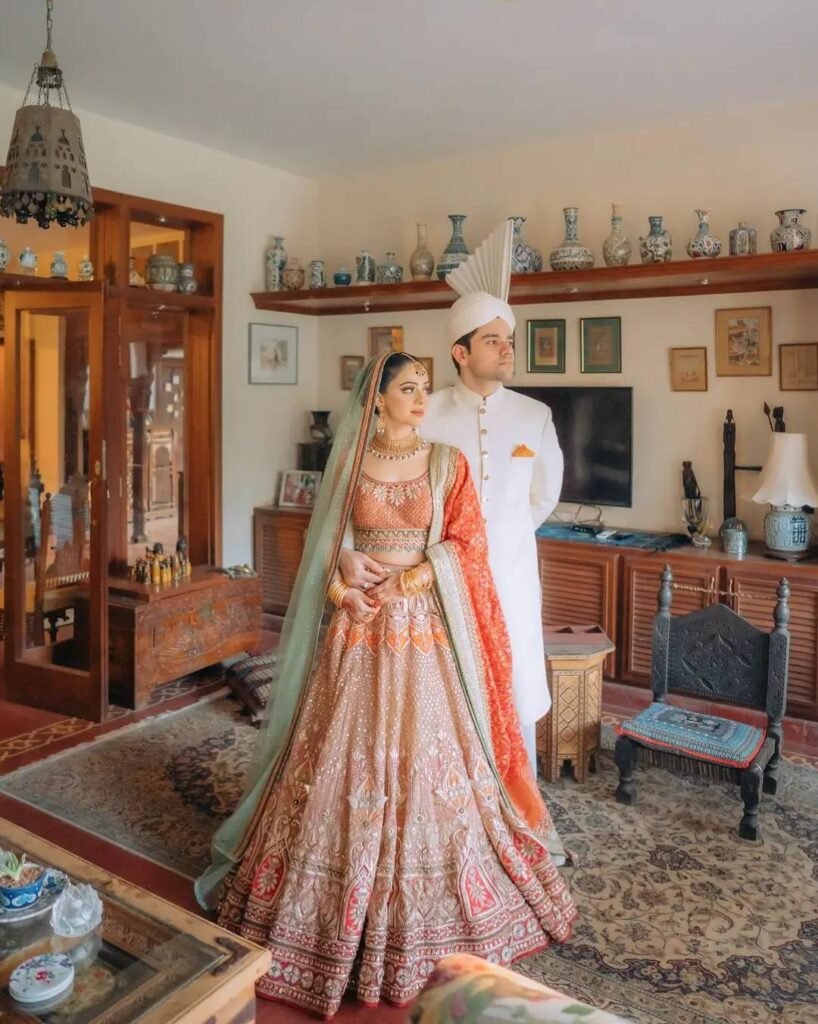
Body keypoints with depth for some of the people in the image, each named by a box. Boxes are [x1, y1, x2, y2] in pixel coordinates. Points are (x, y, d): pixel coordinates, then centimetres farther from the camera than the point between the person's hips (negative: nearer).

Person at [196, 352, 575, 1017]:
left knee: (425, 757, 3)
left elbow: (468, 542, 0)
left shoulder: (447, 462, 2)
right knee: (346, 757, 5)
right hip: (360, 621, 1)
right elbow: (330, 540, 8)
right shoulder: (350, 460, 5)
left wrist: (415, 575, -13)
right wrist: (338, 588, -9)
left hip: (425, 626, 0)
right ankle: (338, 895, 25)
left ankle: (423, 906, 23)